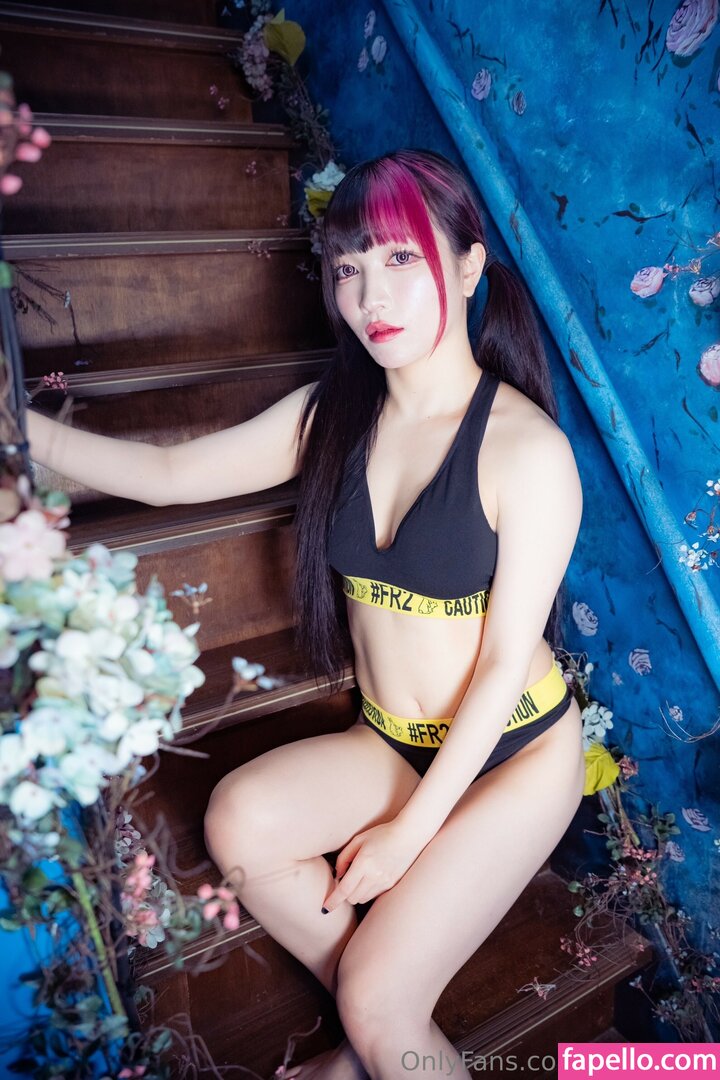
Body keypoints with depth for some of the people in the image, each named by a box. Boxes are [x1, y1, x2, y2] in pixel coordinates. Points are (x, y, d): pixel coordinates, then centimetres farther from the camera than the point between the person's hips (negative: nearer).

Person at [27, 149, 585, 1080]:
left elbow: (504, 663, -17)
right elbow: (166, 474, -4)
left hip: (516, 750, -4)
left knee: (378, 1002, -16)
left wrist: (411, 830, -14)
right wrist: (28, 428, -16)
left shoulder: (526, 446, -19)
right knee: (239, 820, -20)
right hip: (390, 743, 5)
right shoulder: (330, 415, -3)